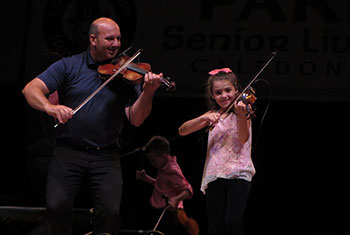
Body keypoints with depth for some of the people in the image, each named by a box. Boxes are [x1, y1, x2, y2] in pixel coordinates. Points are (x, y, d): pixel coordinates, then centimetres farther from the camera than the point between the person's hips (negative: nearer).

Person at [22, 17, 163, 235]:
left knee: (110, 212, -14)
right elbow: (31, 89, -4)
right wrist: (49, 106, -25)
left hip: (106, 156, 1)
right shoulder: (69, 66, 5)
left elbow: (135, 119, 0)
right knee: (57, 206, -17)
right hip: (68, 152, -1)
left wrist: (148, 93, -19)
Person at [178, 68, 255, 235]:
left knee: (233, 221, -22)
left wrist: (241, 116, -32)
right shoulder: (213, 115, 16)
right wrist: (204, 118, -12)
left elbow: (243, 139, -15)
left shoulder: (241, 111, 4)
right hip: (215, 175, 4)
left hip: (238, 173, -4)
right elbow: (182, 131, 5)